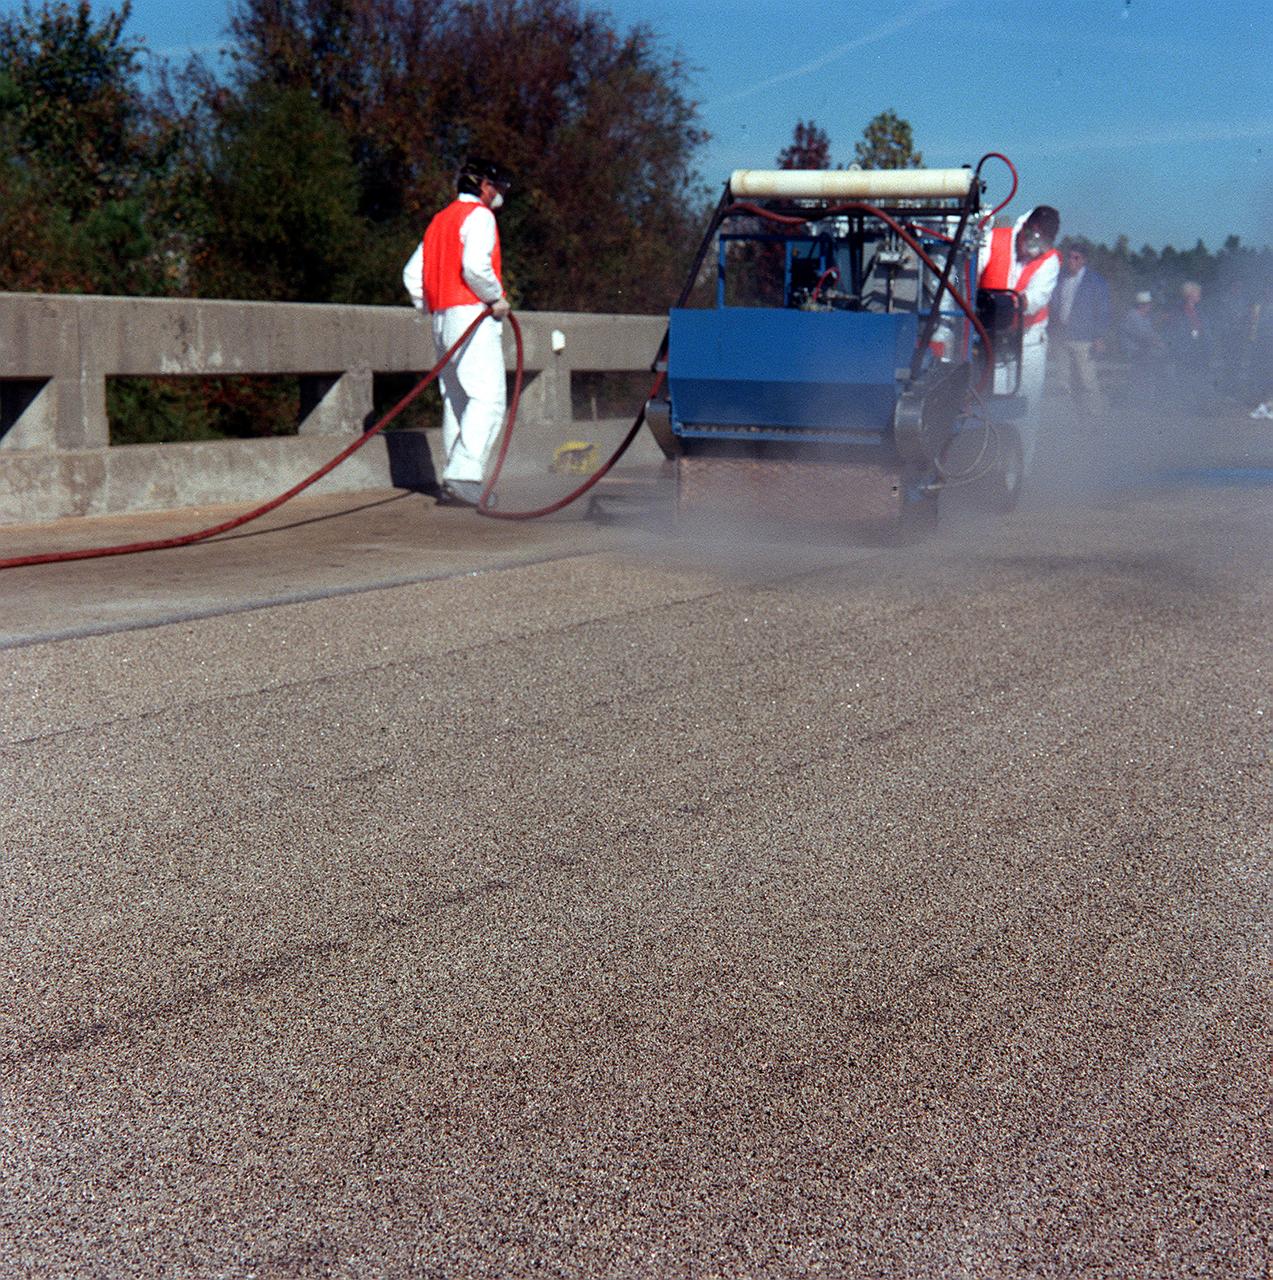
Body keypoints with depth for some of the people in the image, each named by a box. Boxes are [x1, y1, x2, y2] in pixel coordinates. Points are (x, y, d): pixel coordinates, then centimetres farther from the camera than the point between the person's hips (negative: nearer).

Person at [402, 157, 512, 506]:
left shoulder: (439, 220, 22)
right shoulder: (479, 216, -5)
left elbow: (412, 273, 19)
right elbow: (475, 265, -21)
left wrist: (430, 307, 20)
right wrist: (497, 298, -9)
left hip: (442, 317, 9)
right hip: (473, 317, -9)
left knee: (456, 399, 10)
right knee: (487, 398, -14)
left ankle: (453, 481, 9)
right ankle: (466, 476, -26)